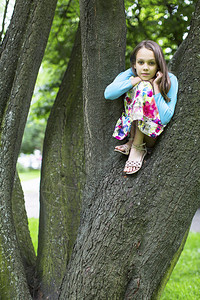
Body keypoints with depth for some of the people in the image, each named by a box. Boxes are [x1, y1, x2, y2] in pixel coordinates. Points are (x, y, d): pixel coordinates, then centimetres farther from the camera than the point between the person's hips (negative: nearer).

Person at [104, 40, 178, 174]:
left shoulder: (170, 80, -15)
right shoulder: (131, 74, -8)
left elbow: (165, 118, -24)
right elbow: (108, 93, -27)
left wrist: (156, 86, -26)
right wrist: (136, 80, -28)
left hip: (156, 136, -3)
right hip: (132, 128, 3)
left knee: (144, 87, -25)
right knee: (142, 85, -17)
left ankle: (136, 147, -21)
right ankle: (133, 142, -14)